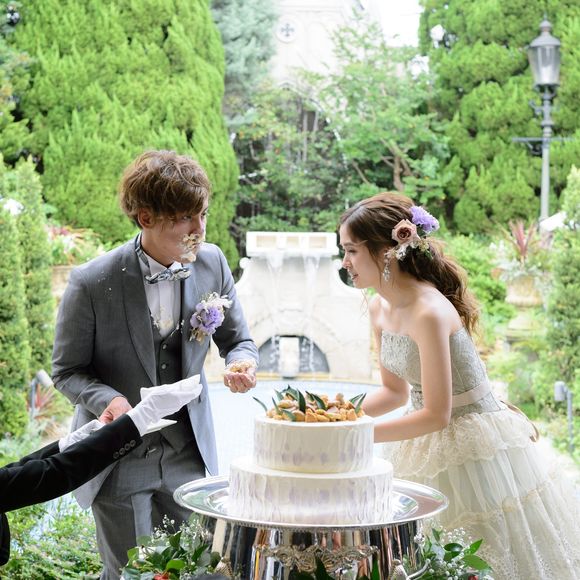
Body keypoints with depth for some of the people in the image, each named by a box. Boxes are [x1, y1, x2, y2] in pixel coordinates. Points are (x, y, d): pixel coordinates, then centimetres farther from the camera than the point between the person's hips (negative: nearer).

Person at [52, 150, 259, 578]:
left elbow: (238, 340, 7)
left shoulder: (213, 263, -7)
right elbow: (67, 371, -7)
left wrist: (242, 364, -18)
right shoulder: (92, 284, -19)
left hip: (189, 451, 4)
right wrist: (108, 400, -28)